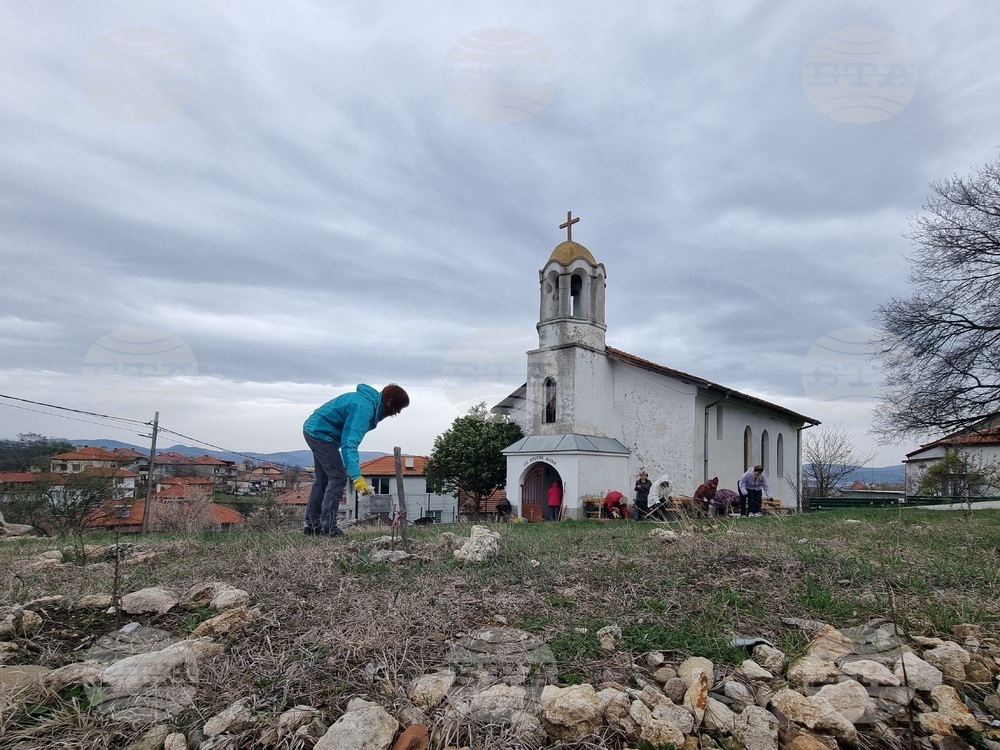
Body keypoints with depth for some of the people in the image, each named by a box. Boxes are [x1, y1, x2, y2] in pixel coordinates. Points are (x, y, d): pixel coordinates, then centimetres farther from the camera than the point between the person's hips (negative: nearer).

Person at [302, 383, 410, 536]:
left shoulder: (369, 399, 3)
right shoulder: (364, 408, -28)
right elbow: (350, 442, -34)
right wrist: (357, 476, -39)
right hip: (320, 433, -11)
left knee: (323, 480, 15)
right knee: (338, 478, -11)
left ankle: (312, 525, 20)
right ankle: (328, 526, -10)